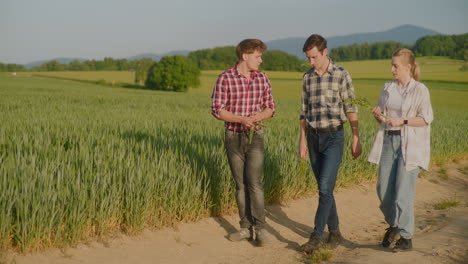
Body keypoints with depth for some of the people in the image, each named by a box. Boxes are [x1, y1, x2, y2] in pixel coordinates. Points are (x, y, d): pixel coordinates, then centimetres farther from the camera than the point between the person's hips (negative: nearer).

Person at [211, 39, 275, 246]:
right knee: (240, 184, 6)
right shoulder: (225, 79, -9)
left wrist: (259, 116, -16)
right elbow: (217, 110, -11)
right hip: (234, 137, -1)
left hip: (255, 137, 1)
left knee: (255, 183, -8)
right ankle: (246, 228, 14)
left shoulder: (262, 78, 2)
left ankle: (260, 229, -5)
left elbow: (270, 107, 7)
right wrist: (242, 119, -23)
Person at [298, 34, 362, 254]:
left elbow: (351, 110, -7)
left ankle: (316, 236, -8)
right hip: (313, 138, 5)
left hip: (334, 138, -5)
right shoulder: (307, 78, 8)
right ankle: (335, 233, 21)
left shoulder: (341, 76, -7)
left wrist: (356, 139, -9)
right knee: (324, 188, 10)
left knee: (325, 187, -12)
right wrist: (302, 141, 9)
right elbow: (304, 112, 12)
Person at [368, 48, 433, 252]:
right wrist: (377, 115, -6)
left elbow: (426, 119, -9)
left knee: (403, 192, -8)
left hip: (410, 145, -5)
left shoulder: (420, 90, -5)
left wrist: (402, 121, -19)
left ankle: (406, 238, 1)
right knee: (383, 190, 5)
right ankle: (393, 225, 29)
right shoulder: (387, 88, 11)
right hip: (388, 141, 5)